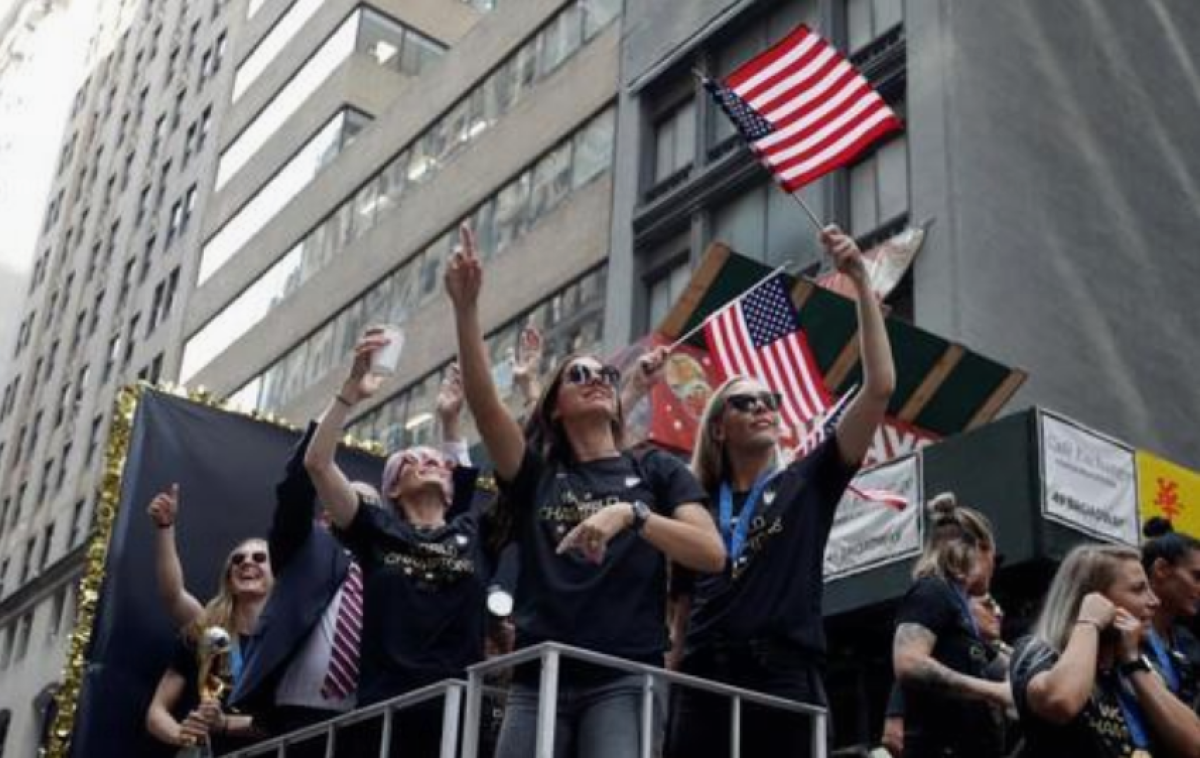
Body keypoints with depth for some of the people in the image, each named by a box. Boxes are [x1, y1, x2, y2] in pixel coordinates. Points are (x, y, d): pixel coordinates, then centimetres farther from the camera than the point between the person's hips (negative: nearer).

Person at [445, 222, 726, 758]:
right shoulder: (535, 473, 16)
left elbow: (712, 554, 0)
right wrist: (466, 308, -14)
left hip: (624, 679, -2)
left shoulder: (656, 470, 14)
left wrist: (631, 515, -14)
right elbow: (483, 402, -2)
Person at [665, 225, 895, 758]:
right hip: (704, 681, 2)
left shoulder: (807, 484, 11)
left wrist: (861, 281, -1)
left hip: (785, 679, -2)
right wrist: (668, 694, 8)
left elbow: (879, 388, 2)